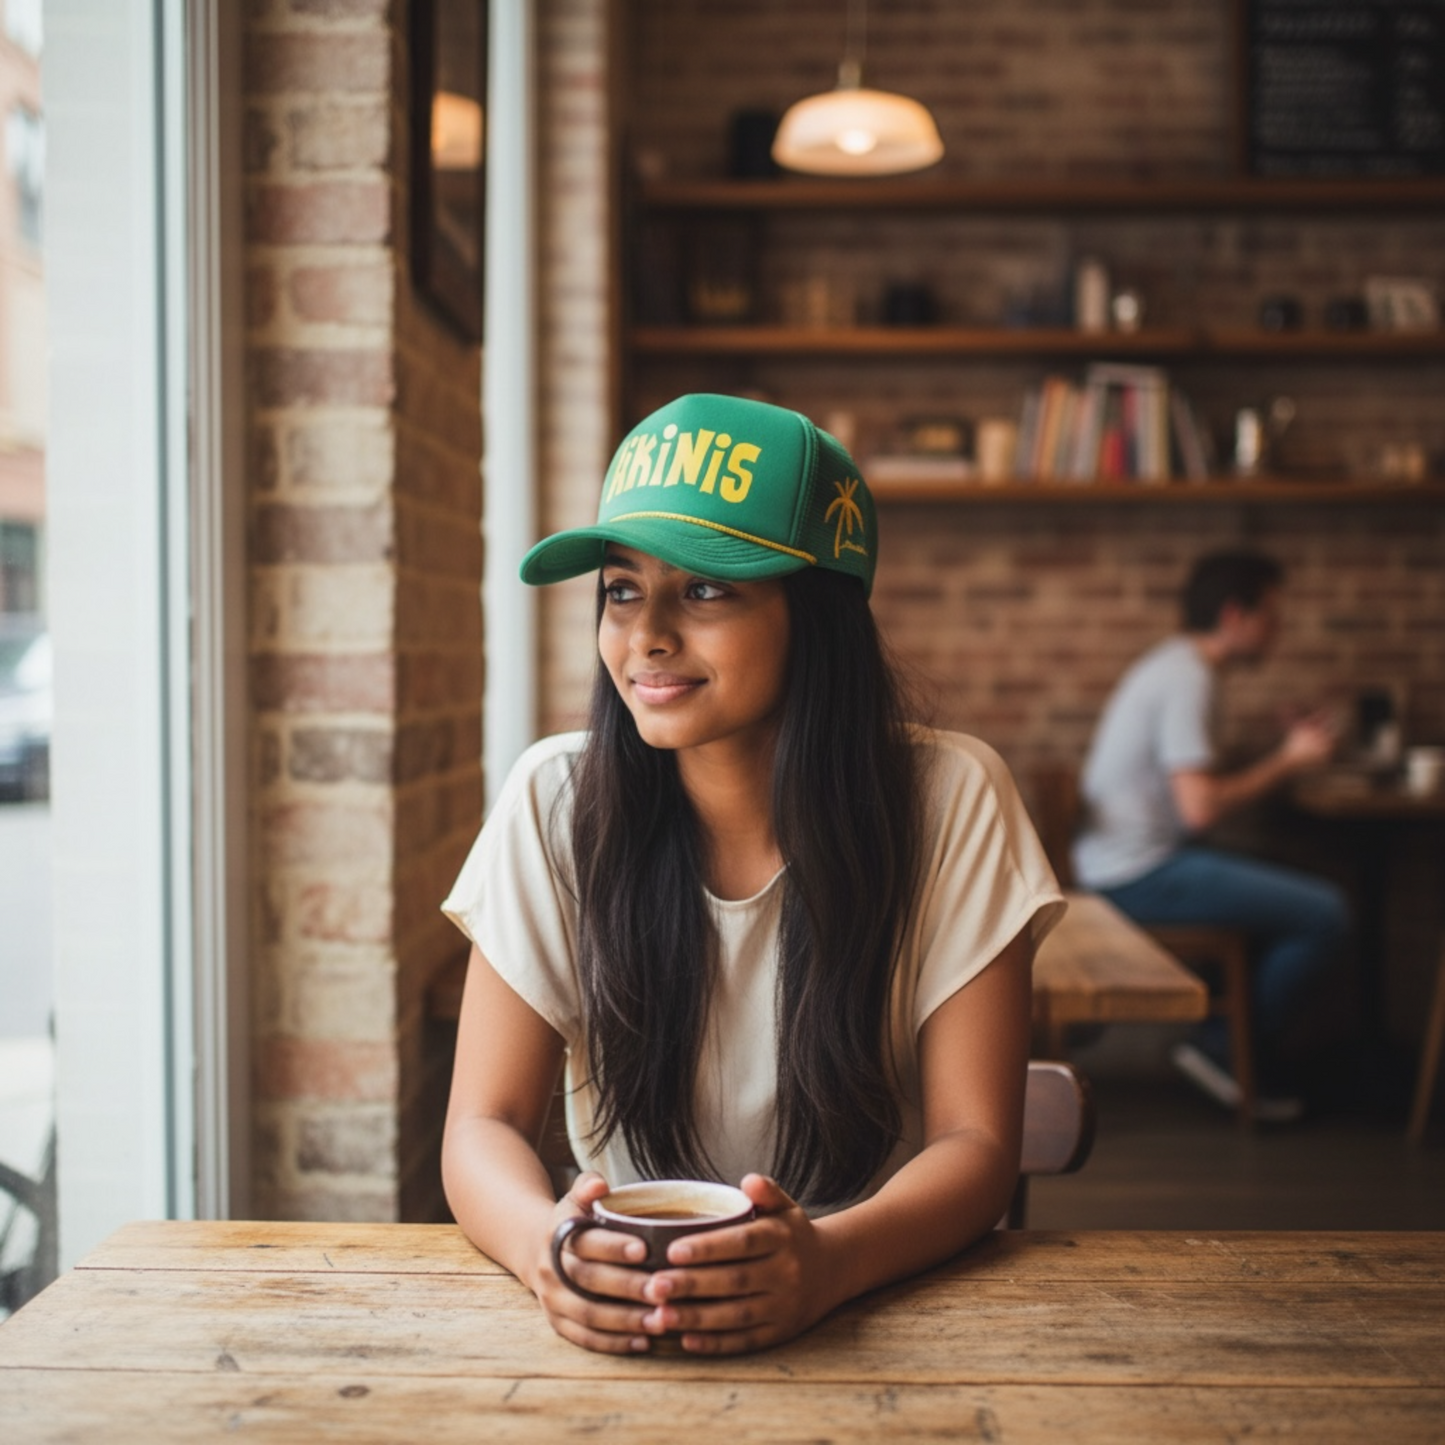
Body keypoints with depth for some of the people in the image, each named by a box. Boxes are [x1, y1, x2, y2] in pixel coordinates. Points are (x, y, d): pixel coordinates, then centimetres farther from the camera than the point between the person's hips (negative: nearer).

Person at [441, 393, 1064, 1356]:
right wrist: (548, 1247, -30)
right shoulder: (557, 802, -8)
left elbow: (977, 1144, -11)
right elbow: (485, 1126, -8)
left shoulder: (953, 803, -11)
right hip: (625, 1329, 2)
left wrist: (827, 1260, -31)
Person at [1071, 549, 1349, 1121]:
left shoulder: (1178, 666, 15)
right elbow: (1201, 807, -23)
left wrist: (1286, 749, 11)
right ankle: (1230, 1052, 2)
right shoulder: (1187, 680, -17)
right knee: (1325, 914, -14)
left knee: (1304, 897, 17)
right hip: (1141, 874, -11)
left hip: (1135, 861, 11)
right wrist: (1286, 761, -10)